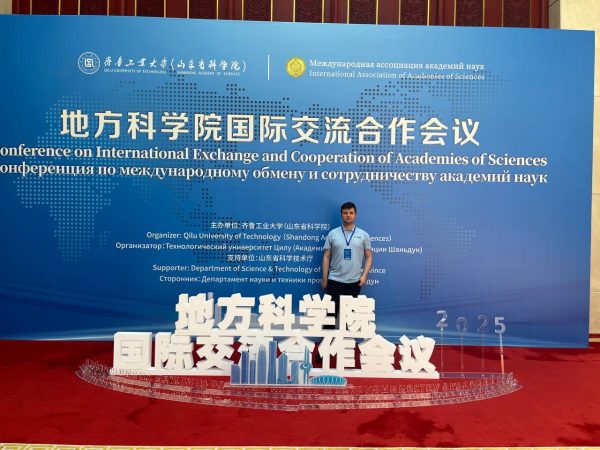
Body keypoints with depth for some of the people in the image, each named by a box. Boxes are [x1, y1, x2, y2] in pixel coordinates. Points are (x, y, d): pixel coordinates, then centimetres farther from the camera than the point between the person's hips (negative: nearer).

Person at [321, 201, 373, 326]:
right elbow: (326, 257, 4)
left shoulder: (363, 235, 4)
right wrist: (324, 279, 1)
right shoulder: (332, 234, 3)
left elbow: (369, 256, 5)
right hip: (335, 280, -1)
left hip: (354, 281, 1)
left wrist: (364, 275, -7)